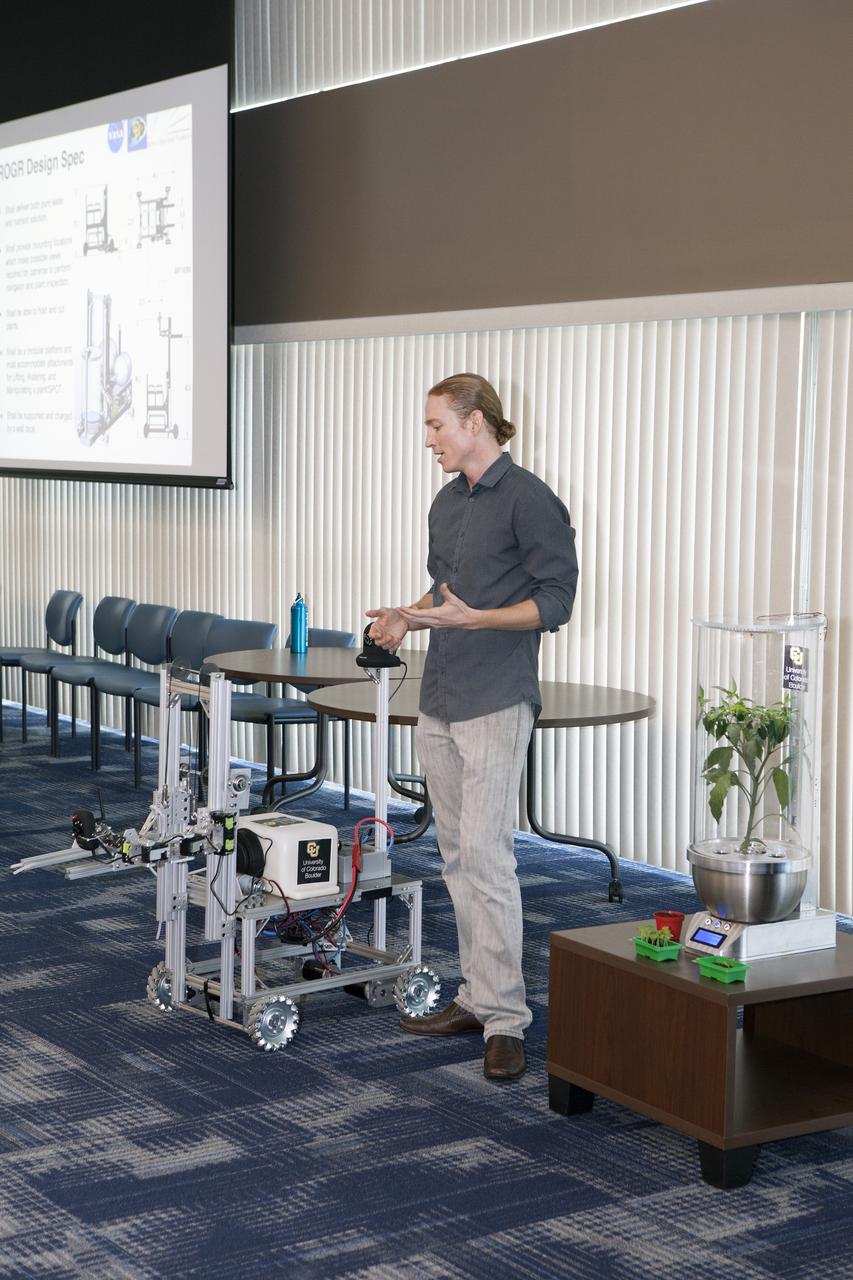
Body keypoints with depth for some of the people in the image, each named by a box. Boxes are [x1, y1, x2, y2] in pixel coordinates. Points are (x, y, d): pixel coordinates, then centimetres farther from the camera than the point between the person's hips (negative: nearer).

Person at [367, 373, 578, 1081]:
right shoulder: (447, 502, 16)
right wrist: (409, 616, 7)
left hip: (496, 705, -8)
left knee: (486, 856, -11)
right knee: (458, 857, 11)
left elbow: (555, 599, -13)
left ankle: (505, 1019, -6)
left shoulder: (529, 499, -10)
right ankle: (476, 996, 19)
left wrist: (473, 618, -23)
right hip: (438, 703, 9)